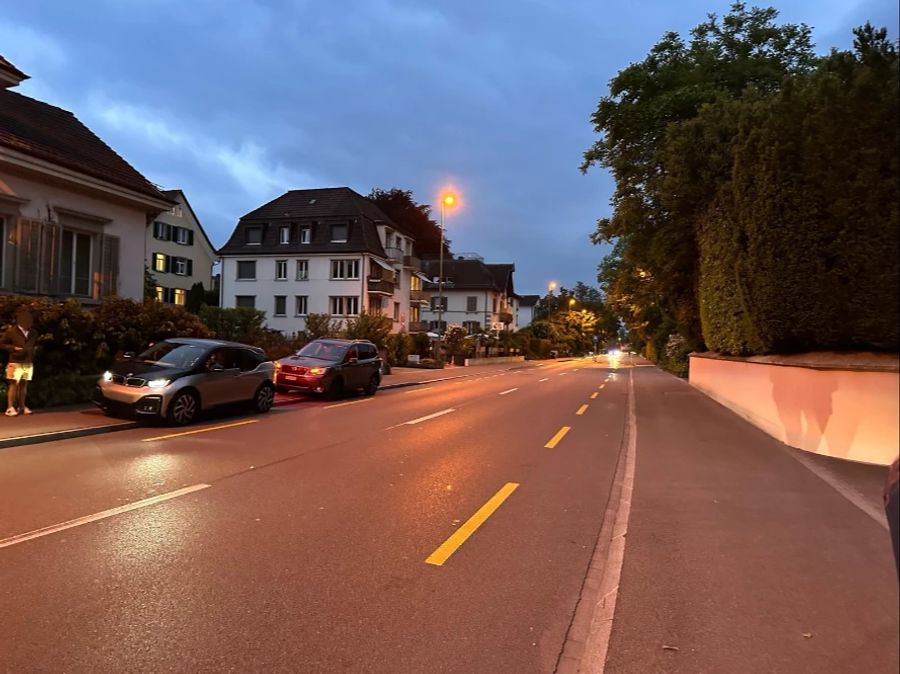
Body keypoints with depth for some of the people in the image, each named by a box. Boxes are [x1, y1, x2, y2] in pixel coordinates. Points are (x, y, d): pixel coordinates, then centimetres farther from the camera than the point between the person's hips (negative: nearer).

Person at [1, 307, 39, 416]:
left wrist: (33, 350, 8)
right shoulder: (12, 331, -7)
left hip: (28, 362, 5)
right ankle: (10, 408, -2)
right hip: (16, 362, -5)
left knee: (24, 384, 10)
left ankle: (22, 406, 17)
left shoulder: (33, 332, 7)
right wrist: (13, 348, -13)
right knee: (13, 384, -5)